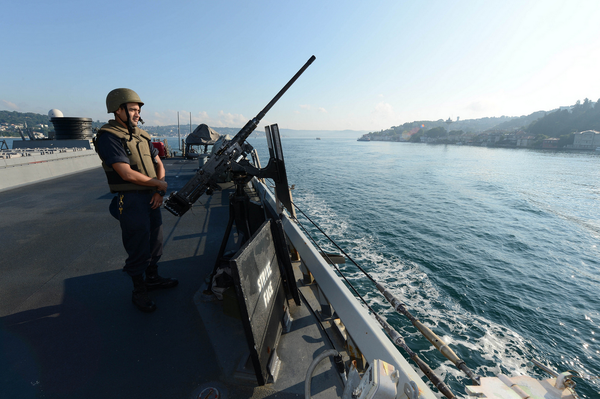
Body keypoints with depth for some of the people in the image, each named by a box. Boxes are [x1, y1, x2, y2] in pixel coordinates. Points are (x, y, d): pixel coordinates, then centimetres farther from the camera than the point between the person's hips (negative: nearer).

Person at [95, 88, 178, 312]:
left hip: (152, 197, 7)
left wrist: (159, 191, -3)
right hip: (131, 201, -7)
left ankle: (152, 278, 37)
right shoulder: (108, 137, -12)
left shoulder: (142, 136, 11)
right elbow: (127, 174, -21)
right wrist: (160, 184, -11)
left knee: (154, 241, 17)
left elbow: (158, 164, 12)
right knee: (138, 247, 3)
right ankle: (138, 292, 22)